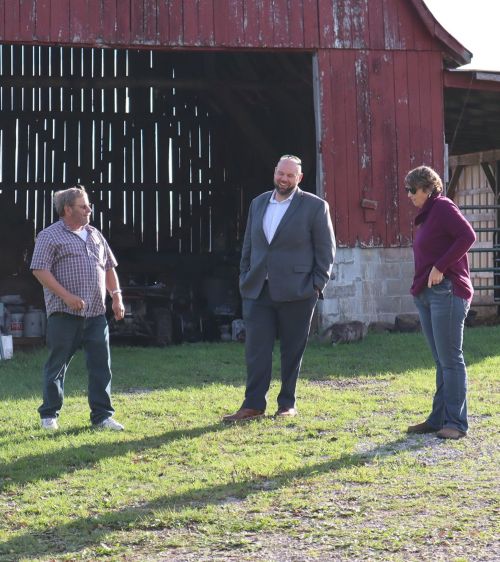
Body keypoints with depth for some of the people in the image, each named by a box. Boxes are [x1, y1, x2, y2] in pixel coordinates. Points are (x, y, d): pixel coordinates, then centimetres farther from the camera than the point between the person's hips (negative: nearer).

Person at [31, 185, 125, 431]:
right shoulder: (50, 236, -3)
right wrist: (67, 296, -18)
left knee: (101, 364, 2)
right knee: (57, 364, 3)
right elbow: (39, 270, -11)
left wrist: (116, 296, 10)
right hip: (64, 314, -5)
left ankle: (102, 415, 8)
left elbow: (109, 267, 22)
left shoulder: (95, 235, 17)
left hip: (96, 314, 5)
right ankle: (49, 415, 15)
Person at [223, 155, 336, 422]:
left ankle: (287, 404, 13)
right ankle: (253, 405, 1)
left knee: (292, 350, 4)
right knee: (256, 349, -1)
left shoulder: (315, 206, -1)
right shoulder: (258, 203, 14)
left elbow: (325, 249, -1)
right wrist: (244, 279, 10)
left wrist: (317, 285, -7)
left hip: (296, 291, -4)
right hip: (258, 290, 4)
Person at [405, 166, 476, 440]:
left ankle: (456, 423, -4)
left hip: (447, 291, -9)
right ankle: (438, 419, 14)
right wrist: (419, 287, 7)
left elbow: (468, 236, -20)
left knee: (450, 359, -6)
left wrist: (441, 268, -18)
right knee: (441, 361, 11)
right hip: (426, 294, 9)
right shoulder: (427, 214, 18)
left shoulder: (443, 207, -8)